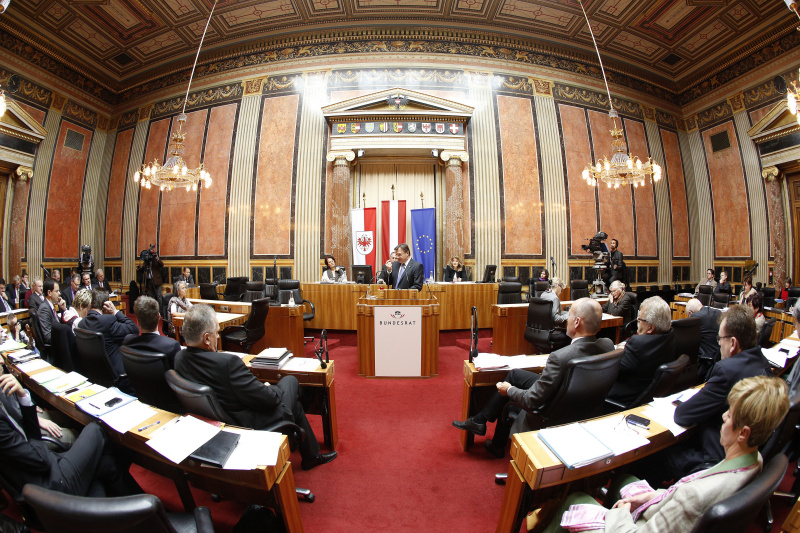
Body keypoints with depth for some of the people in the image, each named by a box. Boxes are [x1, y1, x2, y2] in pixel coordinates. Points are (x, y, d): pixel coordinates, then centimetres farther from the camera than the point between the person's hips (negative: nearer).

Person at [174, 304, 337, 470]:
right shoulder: (227, 363, -34)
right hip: (249, 424, -8)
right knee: (290, 381, 17)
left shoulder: (180, 358, -8)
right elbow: (267, 399, -28)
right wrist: (268, 389, -3)